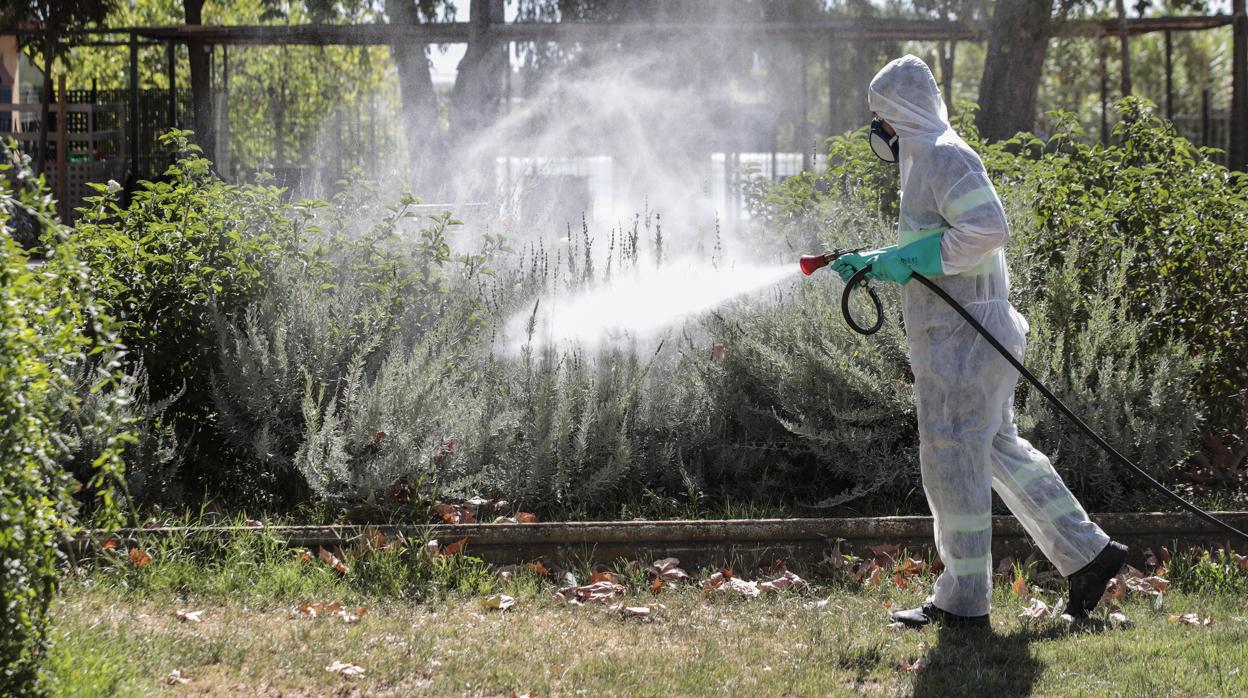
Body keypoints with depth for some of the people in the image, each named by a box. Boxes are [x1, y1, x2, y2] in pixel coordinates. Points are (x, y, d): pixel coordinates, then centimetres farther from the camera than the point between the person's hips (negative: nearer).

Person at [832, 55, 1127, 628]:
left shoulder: (943, 156, -13)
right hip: (958, 337, 11)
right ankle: (1087, 554, 18)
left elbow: (988, 228, -26)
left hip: (961, 338, -11)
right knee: (999, 451, 15)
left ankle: (962, 601, 0)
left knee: (953, 461, -5)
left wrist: (905, 259, -23)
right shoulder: (927, 160, 20)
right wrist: (872, 262, 20)